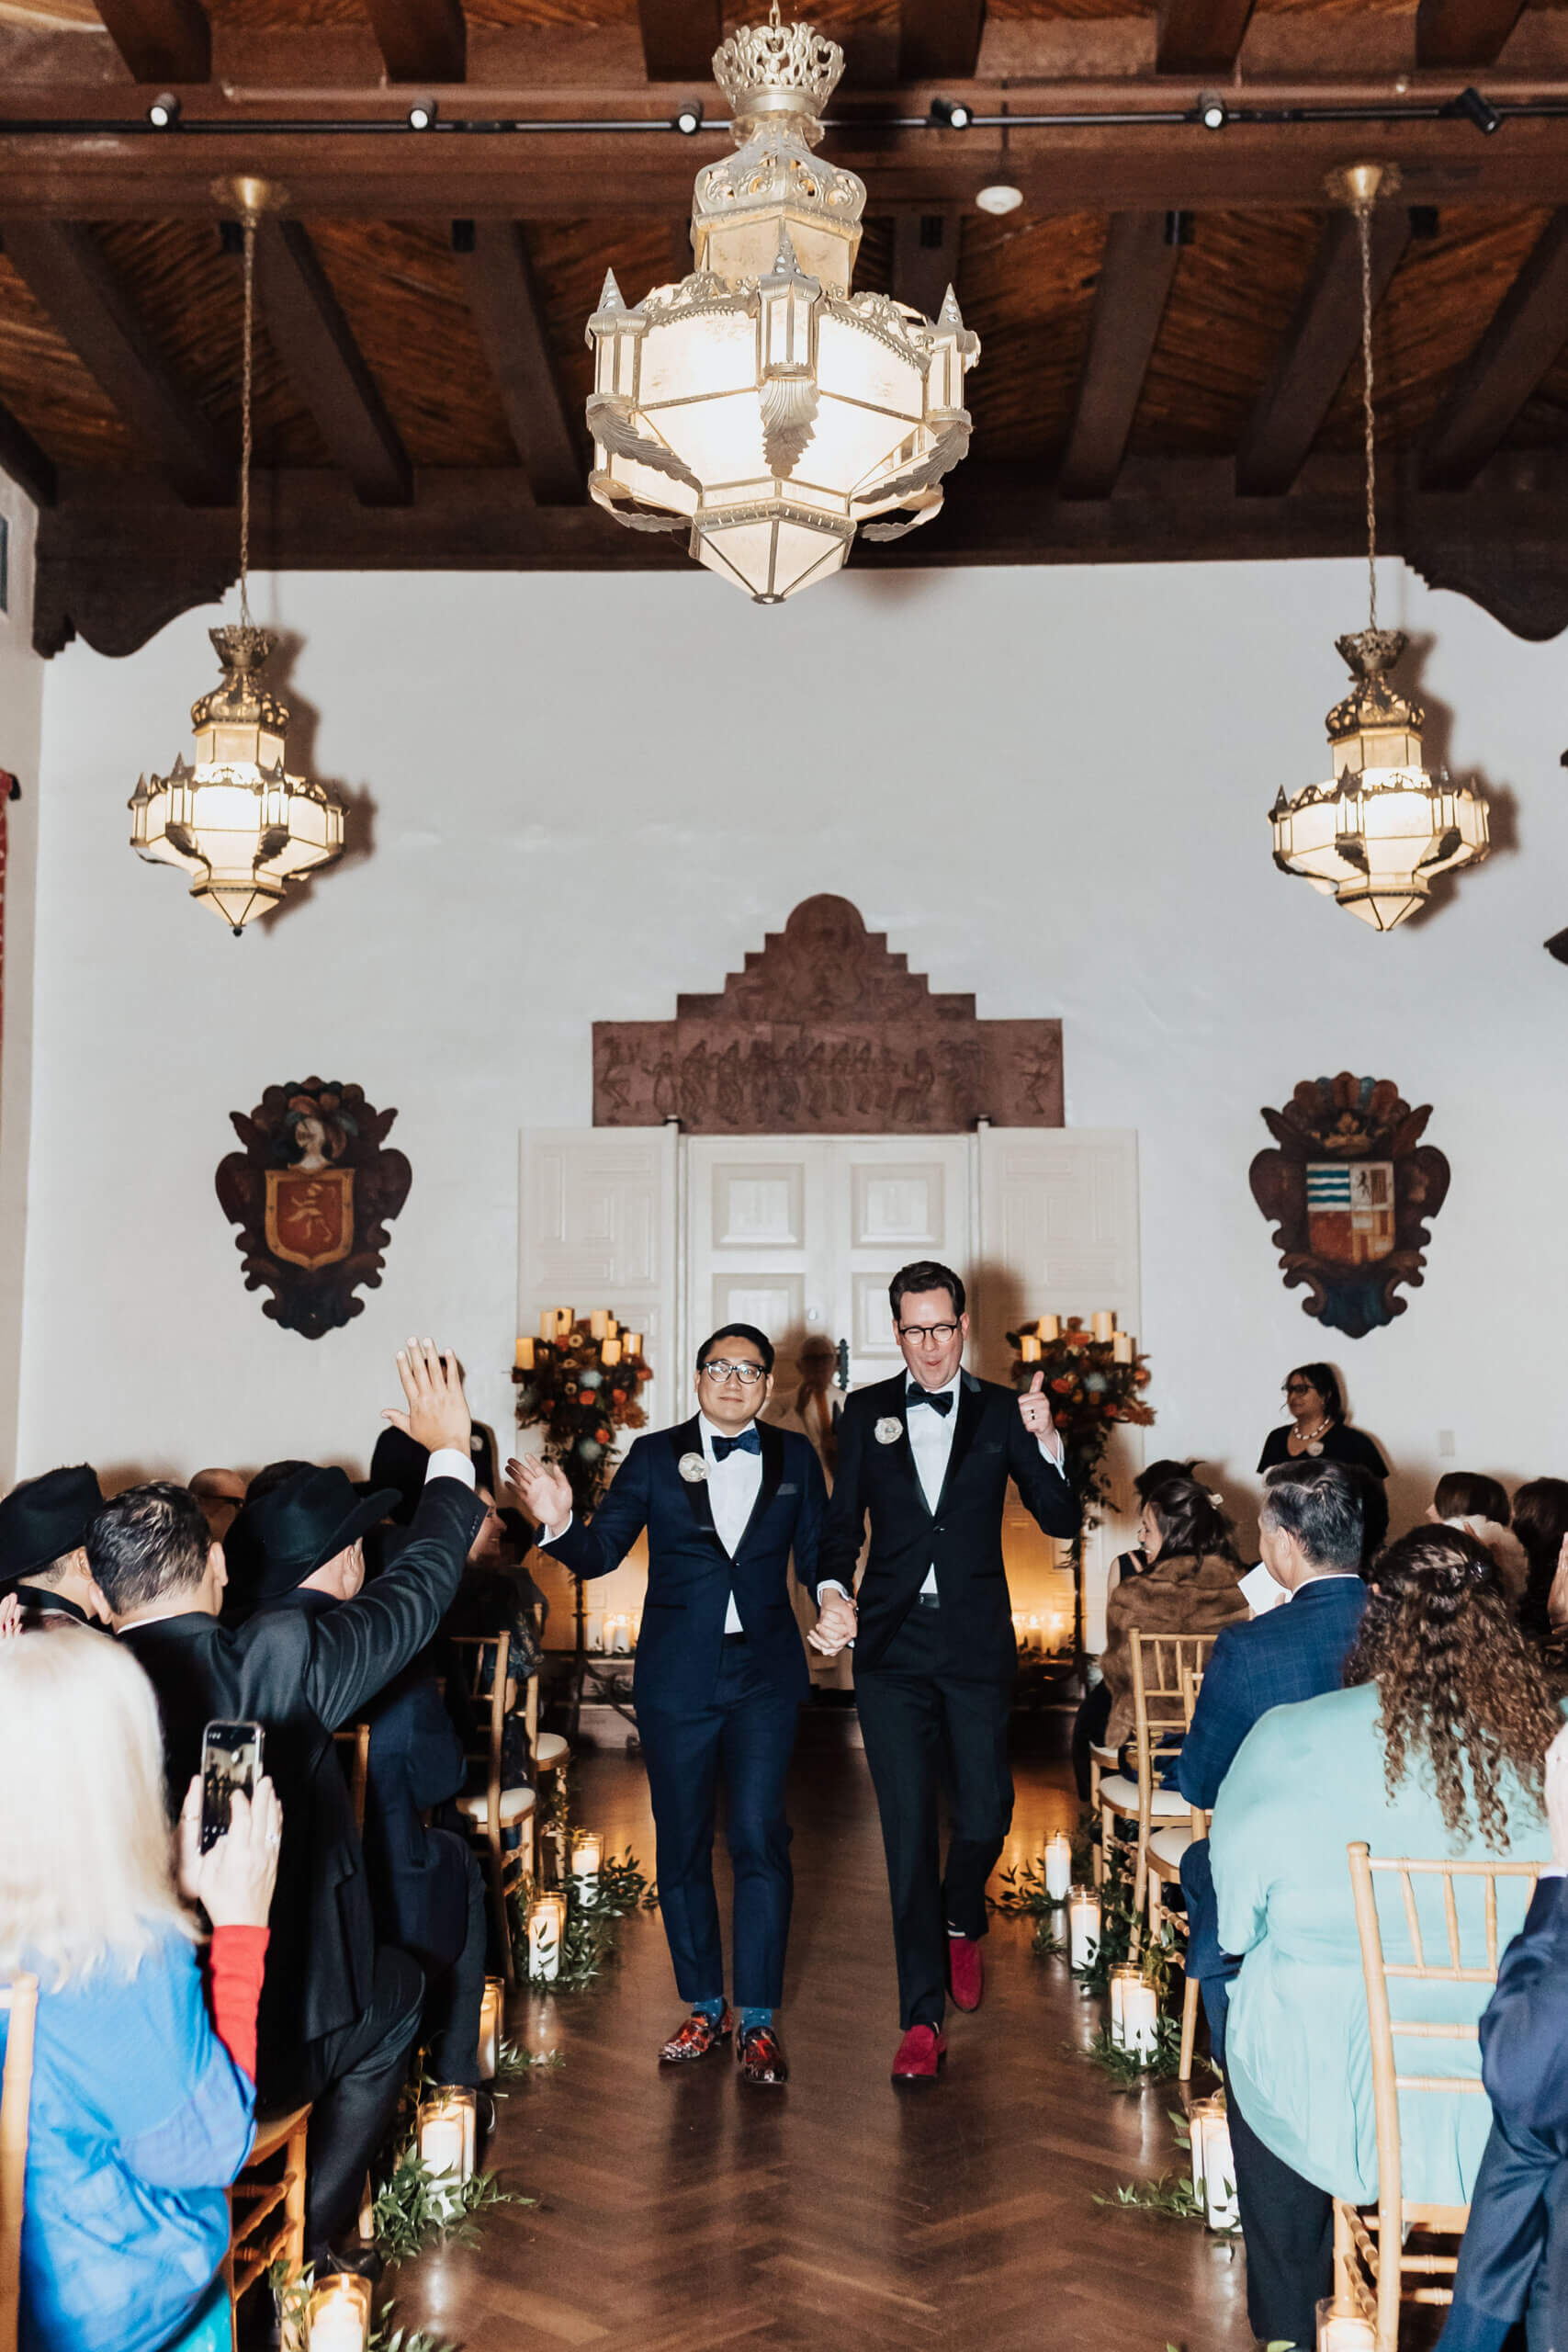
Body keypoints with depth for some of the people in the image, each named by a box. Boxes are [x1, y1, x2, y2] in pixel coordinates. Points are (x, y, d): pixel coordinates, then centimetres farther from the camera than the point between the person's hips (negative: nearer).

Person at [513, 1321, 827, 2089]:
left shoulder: (793, 1458, 6)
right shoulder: (656, 1455, 2)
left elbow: (816, 1556, 5)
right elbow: (600, 1553, -2)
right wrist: (559, 1523, -22)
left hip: (764, 1675, 0)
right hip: (676, 1677, 1)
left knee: (759, 1838, -8)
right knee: (682, 1845, 9)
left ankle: (758, 2020, 4)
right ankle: (704, 2007, 25)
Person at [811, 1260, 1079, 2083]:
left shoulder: (1002, 1412, 4)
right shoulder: (865, 1412, 6)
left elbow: (1060, 1520, -2)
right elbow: (842, 1522, 7)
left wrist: (1047, 1441, -19)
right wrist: (832, 1591, -12)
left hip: (977, 1643, 0)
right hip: (891, 1645, 0)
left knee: (984, 1812, 4)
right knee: (908, 1827, 0)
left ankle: (961, 1924, 38)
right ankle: (922, 2016, 8)